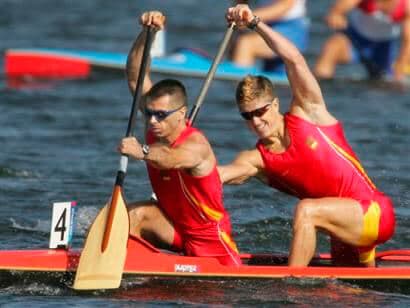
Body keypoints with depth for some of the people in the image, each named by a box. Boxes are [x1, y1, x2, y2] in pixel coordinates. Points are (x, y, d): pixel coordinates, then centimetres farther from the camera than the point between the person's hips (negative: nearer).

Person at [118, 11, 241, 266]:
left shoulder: (196, 145, -30)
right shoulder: (158, 128, -9)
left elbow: (171, 159, -56)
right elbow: (135, 77, -14)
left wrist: (143, 152, -77)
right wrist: (146, 33, -27)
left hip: (209, 238, -5)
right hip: (175, 228, 5)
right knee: (135, 214, -21)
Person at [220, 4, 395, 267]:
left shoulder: (307, 114, -7)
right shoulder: (256, 161, 2)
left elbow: (294, 59, -18)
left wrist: (254, 23, -25)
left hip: (375, 212, -8)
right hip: (346, 226, 8)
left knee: (306, 211, -30)